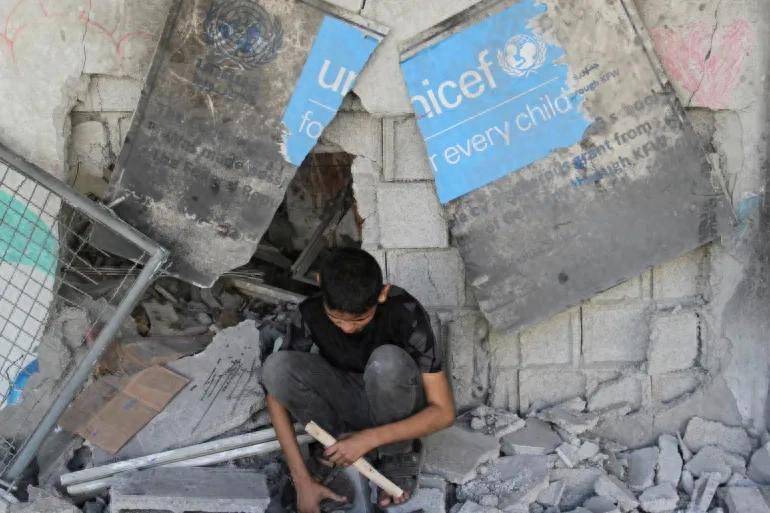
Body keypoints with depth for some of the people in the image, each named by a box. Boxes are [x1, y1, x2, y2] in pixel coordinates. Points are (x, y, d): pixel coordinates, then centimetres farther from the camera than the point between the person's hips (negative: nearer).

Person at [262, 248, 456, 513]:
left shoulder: (405, 312, -28)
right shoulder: (310, 313, -21)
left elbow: (444, 411, -25)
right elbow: (276, 390, -16)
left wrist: (369, 438, -33)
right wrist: (302, 479, -22)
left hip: (394, 404, -2)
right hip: (349, 402, 2)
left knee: (387, 361, -37)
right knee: (276, 367, -26)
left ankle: (398, 454, -11)